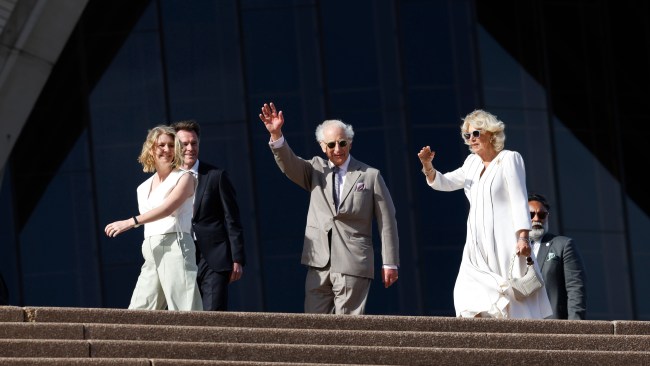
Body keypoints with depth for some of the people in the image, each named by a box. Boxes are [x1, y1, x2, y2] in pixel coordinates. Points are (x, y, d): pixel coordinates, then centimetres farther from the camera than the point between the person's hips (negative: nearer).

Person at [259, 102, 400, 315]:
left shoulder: (370, 176, 5)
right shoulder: (316, 170, 14)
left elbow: (387, 222, 4)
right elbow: (289, 164, -5)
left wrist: (390, 264, 0)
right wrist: (276, 135, -23)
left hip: (353, 265, -3)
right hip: (319, 265, 3)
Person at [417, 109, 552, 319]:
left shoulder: (509, 159, -1)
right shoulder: (472, 163, 18)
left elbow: (519, 200, -9)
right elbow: (444, 183, 25)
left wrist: (523, 237, -19)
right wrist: (428, 166, 3)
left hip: (504, 244, -6)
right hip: (478, 245, 7)